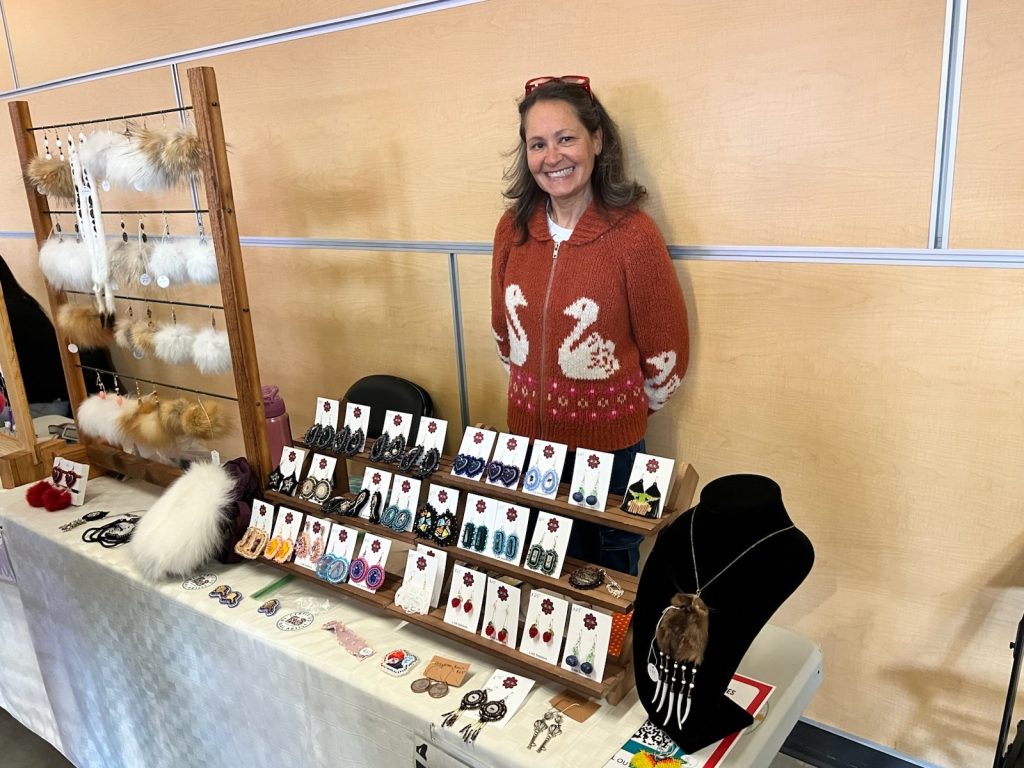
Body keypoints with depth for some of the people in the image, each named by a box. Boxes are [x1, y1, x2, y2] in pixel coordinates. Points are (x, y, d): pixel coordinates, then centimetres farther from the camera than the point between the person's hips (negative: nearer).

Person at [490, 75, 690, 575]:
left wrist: (636, 405, 5)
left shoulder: (633, 233, -16)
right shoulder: (512, 228, -2)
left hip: (608, 442, -4)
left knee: (610, 562, 17)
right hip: (528, 432, 4)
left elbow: (666, 348, -7)